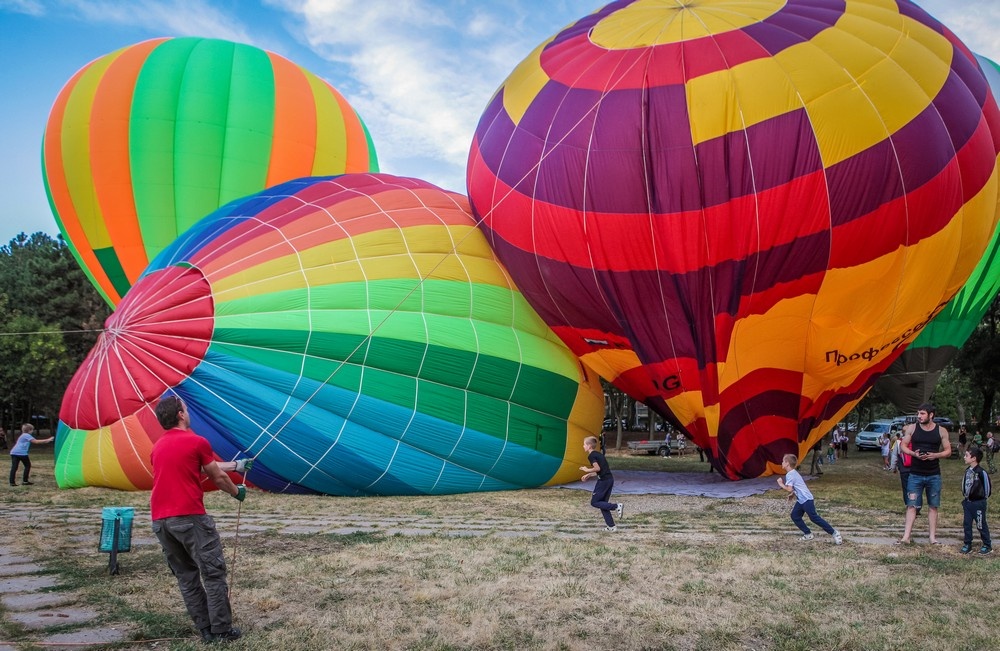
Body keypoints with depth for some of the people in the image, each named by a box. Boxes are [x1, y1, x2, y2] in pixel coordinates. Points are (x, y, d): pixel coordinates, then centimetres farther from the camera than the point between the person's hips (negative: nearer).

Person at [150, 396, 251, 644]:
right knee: (213, 573, 2)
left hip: (160, 520, 7)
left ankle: (206, 629, 17)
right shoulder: (197, 442, -4)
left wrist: (234, 464, 36)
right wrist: (237, 492, 26)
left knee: (185, 575, 14)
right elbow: (218, 477, 6)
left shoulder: (157, 447, 17)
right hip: (189, 517, -7)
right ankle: (221, 630, 3)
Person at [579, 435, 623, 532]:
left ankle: (616, 506, -10)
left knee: (594, 502, 1)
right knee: (603, 503, 14)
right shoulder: (598, 454, 18)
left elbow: (597, 468, -20)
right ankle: (611, 526, 11)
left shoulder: (591, 456, -8)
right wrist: (589, 475, 20)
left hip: (603, 480, -9)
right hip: (610, 479, 9)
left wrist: (587, 470, -4)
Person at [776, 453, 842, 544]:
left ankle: (834, 533, -5)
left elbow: (789, 489, -23)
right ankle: (808, 534, 9)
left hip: (806, 499, -10)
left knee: (814, 517, -9)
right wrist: (793, 494, 12)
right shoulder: (793, 473, 15)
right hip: (801, 500, 10)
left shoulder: (790, 475, -16)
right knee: (795, 516, 8)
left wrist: (781, 484, -9)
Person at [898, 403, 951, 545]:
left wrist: (935, 455, -16)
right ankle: (906, 536, -4)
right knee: (912, 505, -3)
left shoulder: (941, 431, 0)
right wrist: (914, 454, -16)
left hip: (934, 475, 1)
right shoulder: (912, 428, -1)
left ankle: (933, 536, 15)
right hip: (915, 474, -1)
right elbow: (903, 446, 3)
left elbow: (948, 451, 4)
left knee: (933, 506, 7)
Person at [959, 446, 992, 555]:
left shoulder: (981, 473, -19)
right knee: (966, 523, 9)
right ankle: (967, 544, 18)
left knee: (981, 525, 5)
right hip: (967, 502, 7)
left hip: (978, 503, -7)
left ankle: (987, 545, 21)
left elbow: (987, 487, -13)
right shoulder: (967, 471, 4)